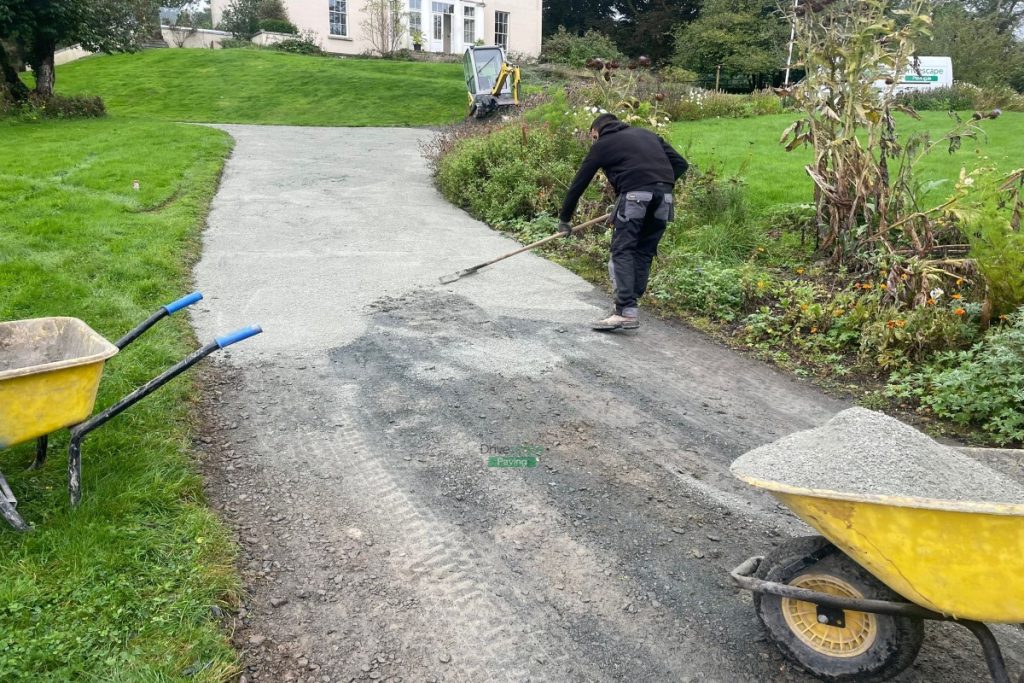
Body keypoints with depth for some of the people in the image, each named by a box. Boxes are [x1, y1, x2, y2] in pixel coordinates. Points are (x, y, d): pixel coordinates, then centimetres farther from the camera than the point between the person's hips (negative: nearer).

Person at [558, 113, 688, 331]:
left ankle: (626, 311, -13)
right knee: (644, 252, 10)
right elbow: (680, 163, 23)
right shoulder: (647, 135, 31)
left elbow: (579, 183, 20)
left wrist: (564, 218, 28)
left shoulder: (603, 145, 18)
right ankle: (630, 305, 11)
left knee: (622, 251, -3)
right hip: (664, 195, 5)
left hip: (635, 193, -5)